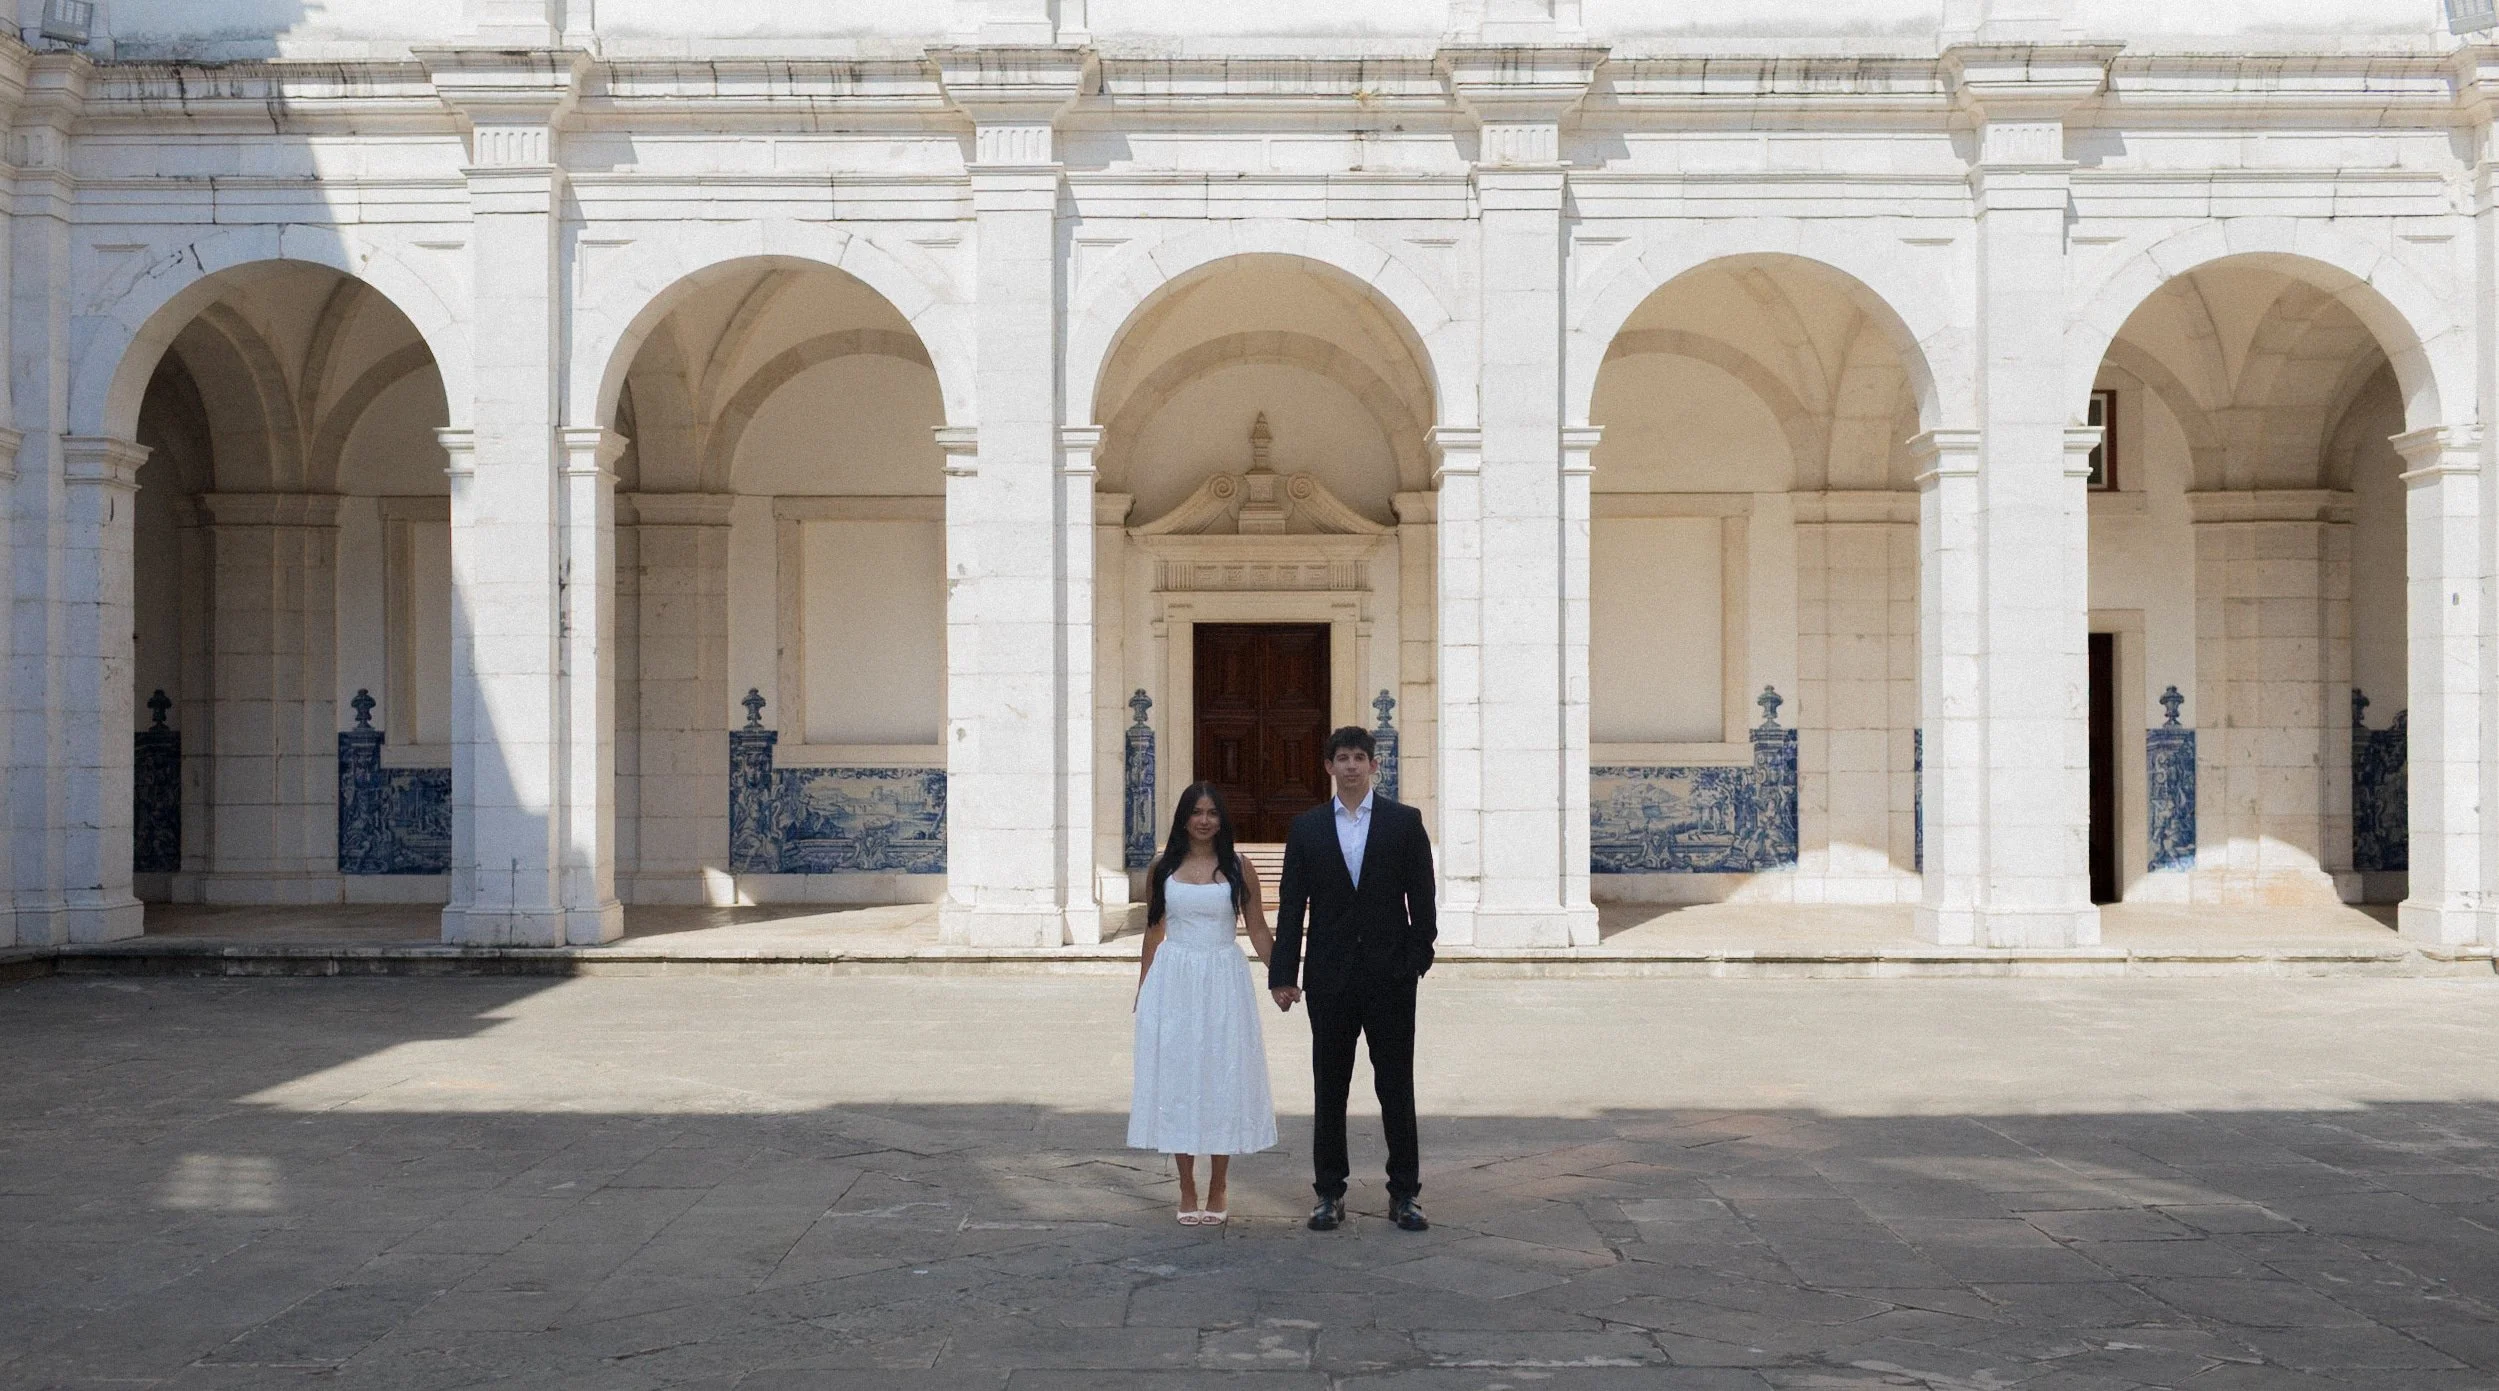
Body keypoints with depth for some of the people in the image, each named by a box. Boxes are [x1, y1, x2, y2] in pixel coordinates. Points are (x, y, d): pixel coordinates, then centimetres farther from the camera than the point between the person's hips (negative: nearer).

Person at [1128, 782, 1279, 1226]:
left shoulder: (1239, 868, 1)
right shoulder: (1163, 867, 4)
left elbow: (1258, 930, 4)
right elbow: (1154, 929, 11)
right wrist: (1143, 987, 10)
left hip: (1223, 983, -1)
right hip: (1173, 981, 1)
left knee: (1222, 1079, 3)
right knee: (1177, 1078, 4)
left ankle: (1217, 1192, 14)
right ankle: (1187, 1192, 13)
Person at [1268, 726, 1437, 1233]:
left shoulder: (1405, 821, 2)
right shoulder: (1307, 827, 5)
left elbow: (1421, 897, 1)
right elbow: (1292, 905, 4)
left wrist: (1418, 959, -8)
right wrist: (1283, 974, -2)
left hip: (1390, 976, -1)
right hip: (1330, 978, 1)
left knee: (1397, 1088, 3)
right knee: (1328, 1090, 7)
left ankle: (1403, 1195, 12)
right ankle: (1329, 1194, 16)